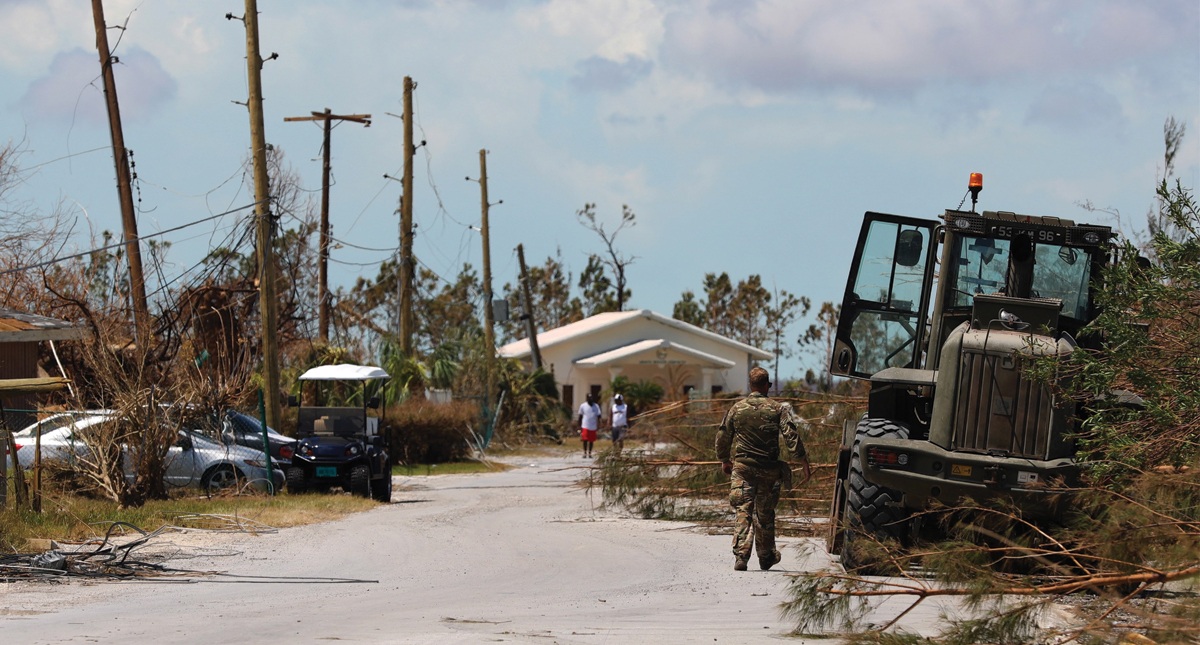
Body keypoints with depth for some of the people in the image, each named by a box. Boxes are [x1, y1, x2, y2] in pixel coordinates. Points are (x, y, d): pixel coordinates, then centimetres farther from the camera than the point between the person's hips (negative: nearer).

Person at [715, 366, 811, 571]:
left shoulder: (737, 408, 3)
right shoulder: (778, 409, -4)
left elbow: (722, 437, 11)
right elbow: (791, 437, -10)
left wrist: (724, 460, 27)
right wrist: (804, 462, -6)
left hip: (742, 468, 0)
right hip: (768, 469, 0)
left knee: (743, 512, -1)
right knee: (765, 514, 13)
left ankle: (740, 556, -16)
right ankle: (766, 556, 27)